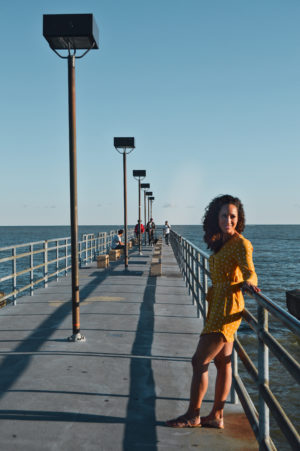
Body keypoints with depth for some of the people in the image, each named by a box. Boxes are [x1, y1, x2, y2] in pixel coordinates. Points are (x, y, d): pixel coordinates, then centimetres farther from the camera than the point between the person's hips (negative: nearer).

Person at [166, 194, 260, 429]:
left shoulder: (240, 244, -15)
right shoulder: (221, 242, 11)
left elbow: (249, 272, -29)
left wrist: (248, 283, -49)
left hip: (227, 308, -9)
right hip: (218, 306, 9)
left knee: (199, 361, -3)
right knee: (223, 362, 13)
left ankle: (193, 415, 10)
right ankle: (216, 416, 21)